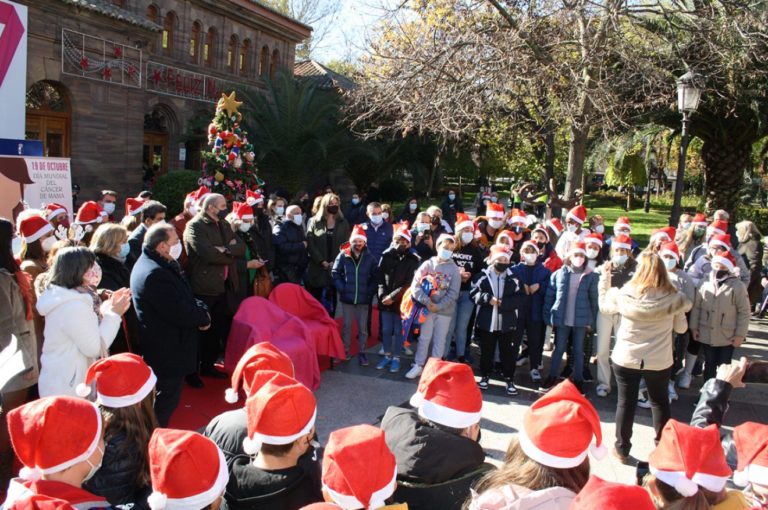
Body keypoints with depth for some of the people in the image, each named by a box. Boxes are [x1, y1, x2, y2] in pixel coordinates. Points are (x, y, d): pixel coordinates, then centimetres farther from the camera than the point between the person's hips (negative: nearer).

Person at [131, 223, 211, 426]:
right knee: (167, 399, 3)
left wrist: (200, 308, -4)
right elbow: (180, 313, -29)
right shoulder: (155, 274, -27)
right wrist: (203, 317, -11)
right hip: (167, 351, -11)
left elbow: (183, 298, 14)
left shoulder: (163, 266, 8)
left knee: (166, 399, 23)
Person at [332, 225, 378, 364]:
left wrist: (369, 292, -6)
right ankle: (345, 350, 23)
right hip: (347, 298, 0)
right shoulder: (343, 255, -4)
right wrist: (342, 289, -6)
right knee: (347, 325, 12)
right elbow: (335, 273, 0)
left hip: (363, 299, 0)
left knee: (363, 327, 7)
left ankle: (362, 352, 17)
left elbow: (375, 277, 1)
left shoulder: (370, 258, -3)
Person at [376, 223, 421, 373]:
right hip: (385, 300, 3)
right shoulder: (387, 255, 4)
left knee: (398, 331, 6)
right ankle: (387, 356, 25)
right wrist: (382, 295, -10)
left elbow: (409, 283, -10)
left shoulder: (414, 260, -5)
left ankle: (396, 358, 19)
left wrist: (392, 297, -15)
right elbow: (380, 277, 3)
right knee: (386, 330, 10)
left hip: (401, 301, -3)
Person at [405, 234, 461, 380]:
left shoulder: (454, 269, -1)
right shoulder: (428, 264, -1)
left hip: (445, 311, 0)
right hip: (427, 308, 0)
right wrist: (426, 301, -18)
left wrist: (438, 306, -14)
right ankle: (418, 366, 19)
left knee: (439, 341, 8)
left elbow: (453, 293, -5)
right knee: (424, 338, 8)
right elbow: (416, 284, -7)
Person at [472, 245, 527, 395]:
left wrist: (503, 302, -18)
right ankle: (485, 376, 28)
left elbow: (521, 299, -6)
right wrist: (487, 298, -20)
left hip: (507, 323, 0)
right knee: (486, 351, 12)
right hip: (487, 321, 0)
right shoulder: (482, 276, -1)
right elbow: (473, 293, -4)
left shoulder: (514, 278, 0)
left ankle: (509, 379, 18)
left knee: (508, 353, 6)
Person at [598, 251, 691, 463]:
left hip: (626, 359, -1)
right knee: (659, 402, 21)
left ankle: (622, 448, 22)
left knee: (626, 403, 12)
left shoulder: (624, 294, -13)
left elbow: (604, 306, 7)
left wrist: (605, 278, 15)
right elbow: (681, 328, 1)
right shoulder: (673, 298, -13)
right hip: (659, 361, 1)